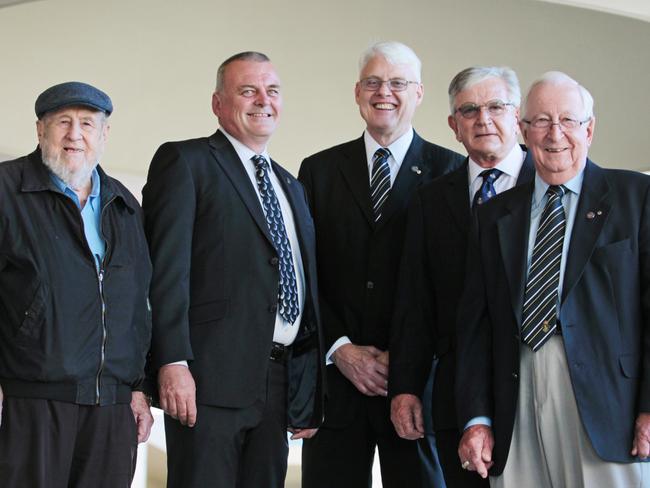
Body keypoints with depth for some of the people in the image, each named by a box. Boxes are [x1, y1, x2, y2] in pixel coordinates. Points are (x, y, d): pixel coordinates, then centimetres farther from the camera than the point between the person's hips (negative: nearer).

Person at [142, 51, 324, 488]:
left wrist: (309, 397, 15)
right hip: (210, 376, -6)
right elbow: (167, 268, -9)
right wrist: (173, 363, -19)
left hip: (279, 385, 7)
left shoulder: (291, 186, 23)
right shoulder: (184, 162, 1)